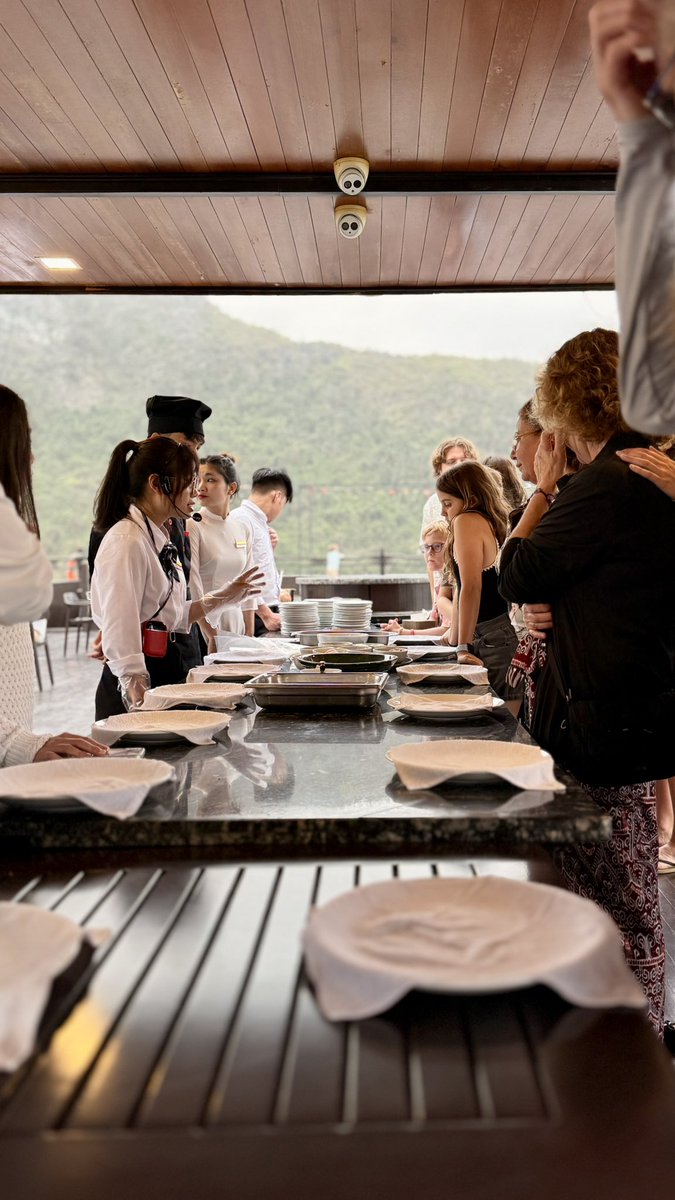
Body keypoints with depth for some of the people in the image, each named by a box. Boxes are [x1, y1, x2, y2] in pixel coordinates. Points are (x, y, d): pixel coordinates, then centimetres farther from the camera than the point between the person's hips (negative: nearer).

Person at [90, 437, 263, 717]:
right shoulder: (126, 542, -15)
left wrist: (221, 598, 20)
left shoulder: (158, 537, 14)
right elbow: (120, 636, -21)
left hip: (166, 677, 9)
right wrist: (140, 704, -24)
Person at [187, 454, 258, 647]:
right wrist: (212, 637, -16)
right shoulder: (192, 526, -9)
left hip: (235, 623, 5)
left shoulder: (243, 529, 7)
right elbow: (193, 588, -13)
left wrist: (249, 635, 7)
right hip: (201, 626, -5)